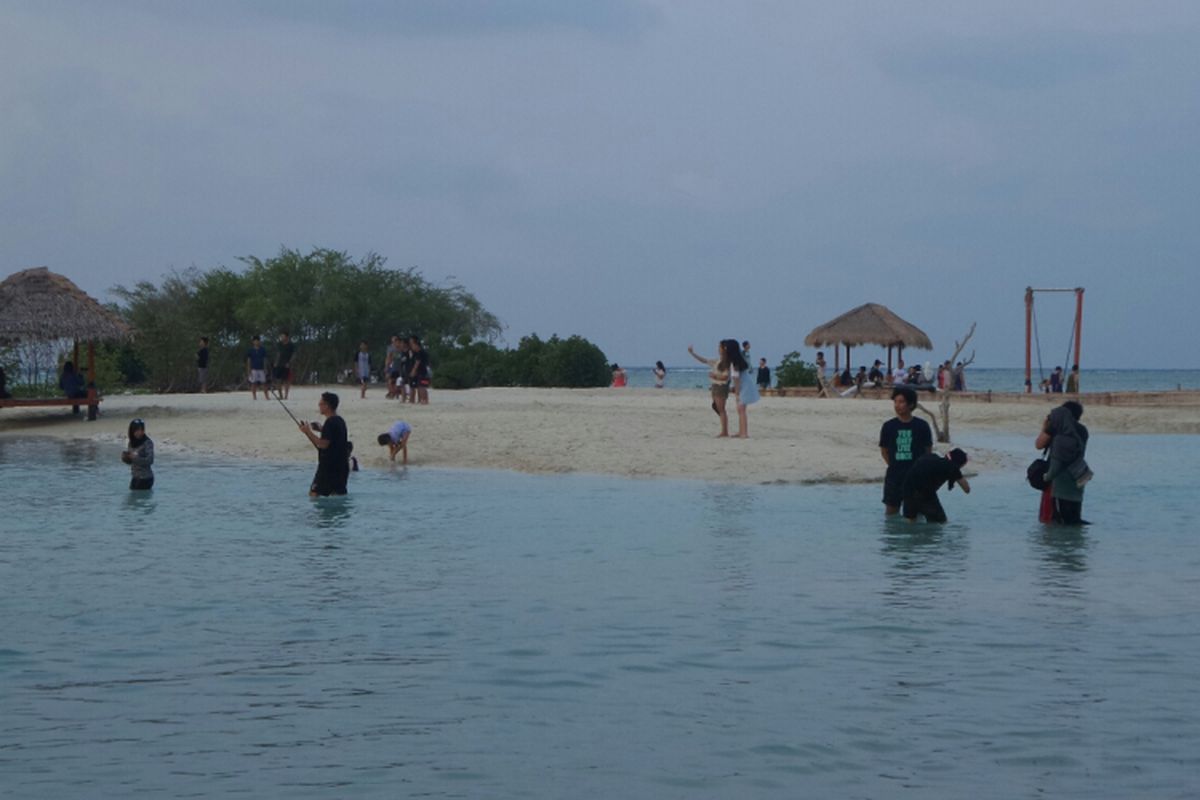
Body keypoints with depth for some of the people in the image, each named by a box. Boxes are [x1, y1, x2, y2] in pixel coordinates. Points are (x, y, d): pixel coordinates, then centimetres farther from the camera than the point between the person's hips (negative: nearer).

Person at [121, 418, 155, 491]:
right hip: (135, 477, 7)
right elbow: (129, 461, 13)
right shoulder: (131, 443, 6)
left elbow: (150, 460, -21)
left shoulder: (148, 443, -14)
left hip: (145, 478, -7)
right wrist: (125, 456, -8)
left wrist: (135, 458, -24)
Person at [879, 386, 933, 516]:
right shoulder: (888, 426, 0)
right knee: (891, 511, 3)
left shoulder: (922, 426, -3)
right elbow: (884, 450, 9)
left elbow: (928, 451, 5)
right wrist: (895, 466, 3)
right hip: (894, 476, 1)